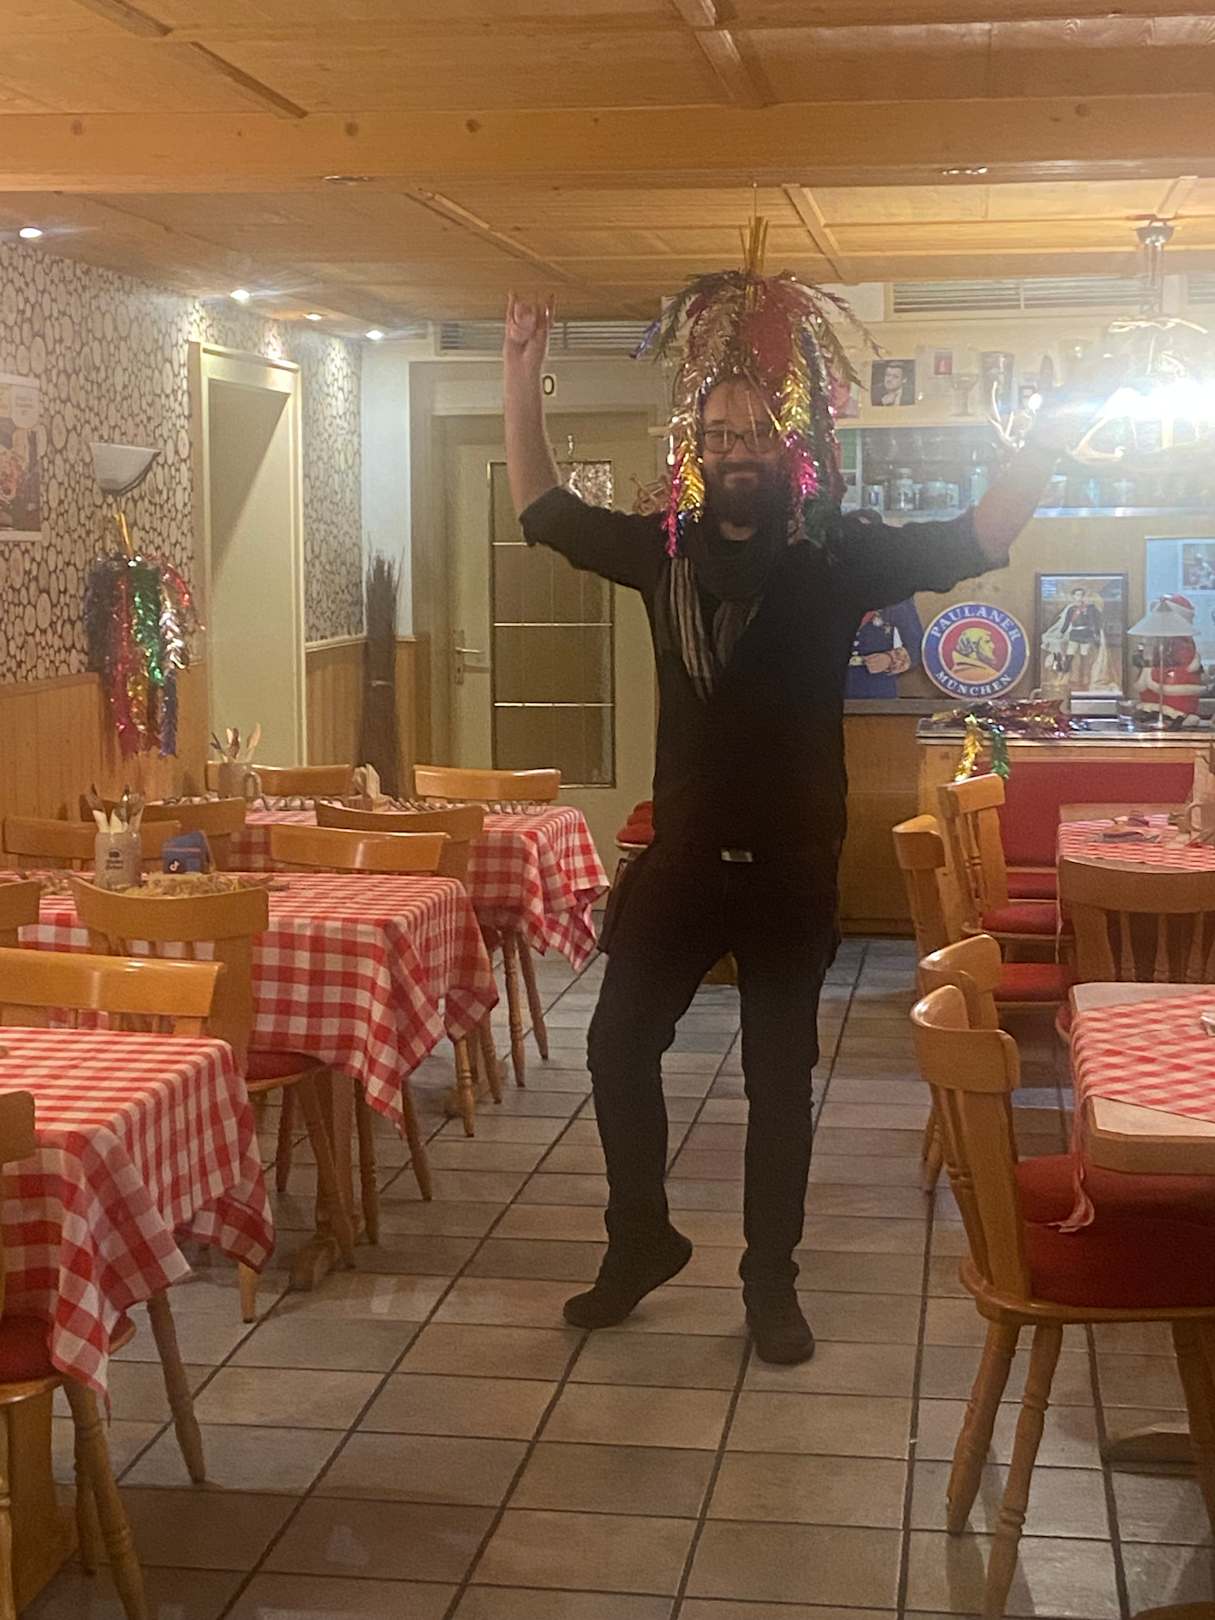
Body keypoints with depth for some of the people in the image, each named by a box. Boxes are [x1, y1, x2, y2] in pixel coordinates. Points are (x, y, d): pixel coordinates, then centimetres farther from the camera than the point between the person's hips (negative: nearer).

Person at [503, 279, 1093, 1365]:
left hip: (792, 866, -2)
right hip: (682, 857, 3)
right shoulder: (665, 551, 2)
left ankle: (772, 1281, 22)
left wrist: (1053, 435, -18)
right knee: (620, 1046, 7)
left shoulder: (838, 554, -5)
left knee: (780, 1078, 7)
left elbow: (978, 539, -6)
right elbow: (543, 510, 11)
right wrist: (521, 377, 4)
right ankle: (642, 1238, 28)